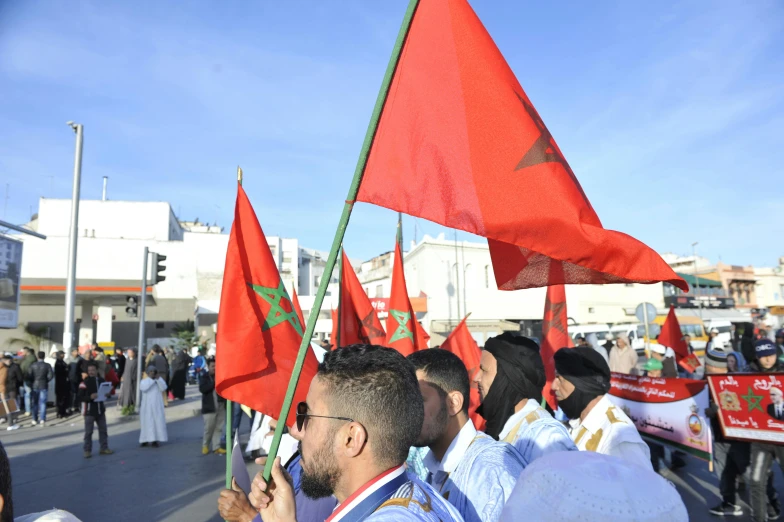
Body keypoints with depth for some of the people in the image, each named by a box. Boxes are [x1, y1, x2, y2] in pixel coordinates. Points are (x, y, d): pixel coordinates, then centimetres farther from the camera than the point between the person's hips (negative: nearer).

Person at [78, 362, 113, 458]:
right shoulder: (85, 382, -9)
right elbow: (80, 397, -13)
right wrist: (90, 397, -27)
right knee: (88, 432, 1)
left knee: (103, 429, 11)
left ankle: (104, 448, 21)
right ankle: (87, 450, 11)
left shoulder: (101, 381, 6)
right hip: (89, 411, -5)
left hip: (100, 409, 5)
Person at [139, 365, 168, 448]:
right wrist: (151, 379, -19)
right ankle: (145, 440, 8)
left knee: (157, 422, -3)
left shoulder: (160, 380, 5)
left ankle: (155, 440, 1)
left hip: (157, 406, 1)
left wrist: (158, 379, -19)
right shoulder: (144, 381, 3)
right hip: (147, 406, -1)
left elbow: (163, 388, -12)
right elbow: (143, 388, -19)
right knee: (146, 422, -2)